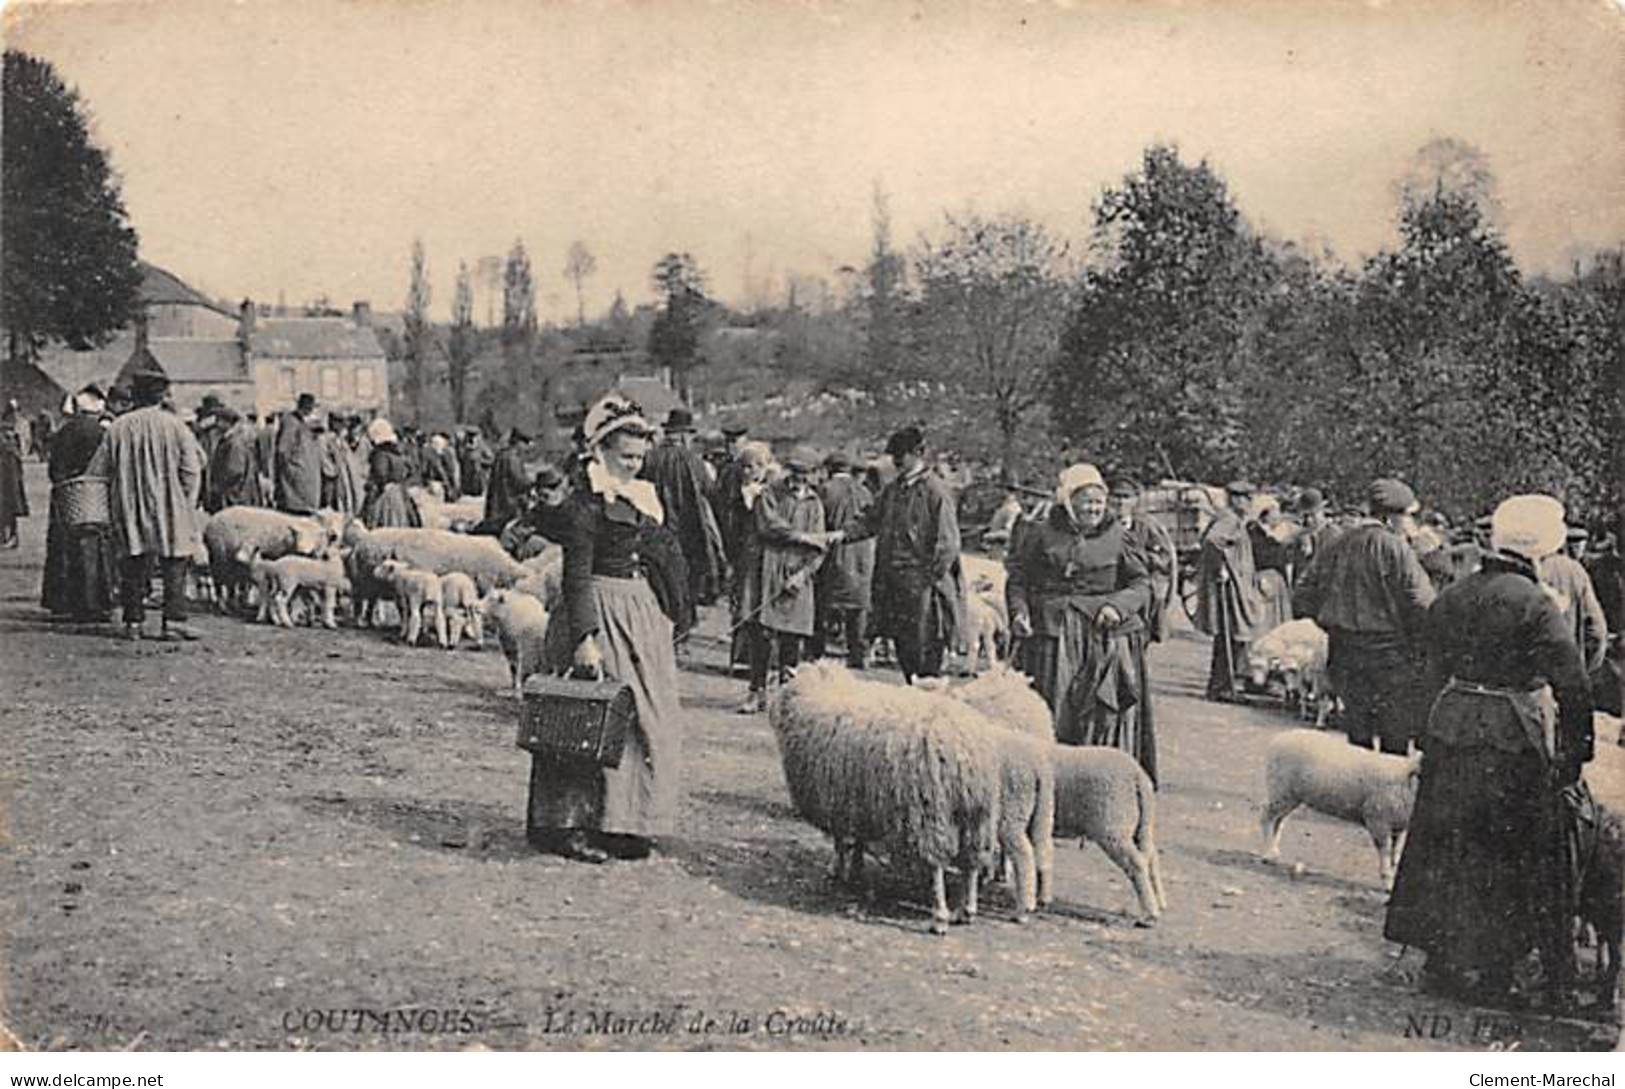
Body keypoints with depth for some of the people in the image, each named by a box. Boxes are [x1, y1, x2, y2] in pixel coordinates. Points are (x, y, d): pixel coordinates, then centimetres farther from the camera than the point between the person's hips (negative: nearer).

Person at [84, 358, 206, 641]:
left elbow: (97, 472, 7)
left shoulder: (118, 427, 2)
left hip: (130, 510, 3)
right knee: (174, 565, 2)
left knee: (134, 565, 10)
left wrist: (114, 504, 16)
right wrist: (187, 506, 0)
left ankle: (133, 622, 11)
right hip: (168, 510, -3)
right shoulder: (173, 425, -7)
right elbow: (192, 469, -8)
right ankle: (173, 621, -2)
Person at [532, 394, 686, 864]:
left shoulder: (644, 497, 13)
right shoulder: (588, 501, -12)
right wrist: (584, 638, -24)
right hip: (599, 612, -8)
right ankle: (566, 825, 3)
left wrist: (663, 618, 18)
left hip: (641, 611, 9)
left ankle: (621, 824, 18)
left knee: (647, 722, 9)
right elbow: (576, 575, -17)